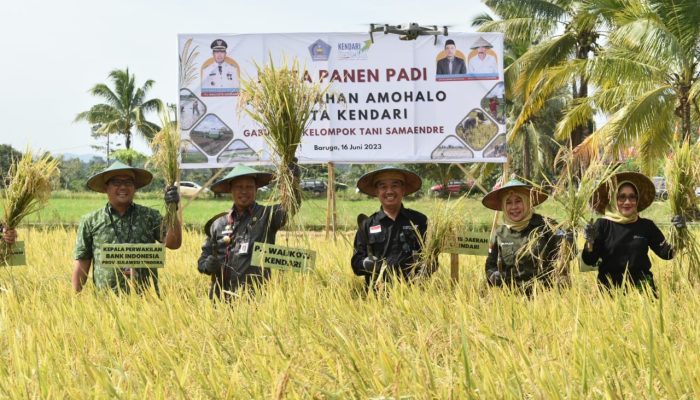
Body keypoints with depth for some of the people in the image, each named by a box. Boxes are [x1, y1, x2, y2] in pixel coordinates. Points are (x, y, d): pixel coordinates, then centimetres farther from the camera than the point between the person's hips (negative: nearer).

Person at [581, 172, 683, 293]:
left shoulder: (646, 225, 6)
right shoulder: (602, 225, -1)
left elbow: (666, 253, 5)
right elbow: (589, 261, -5)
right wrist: (590, 242, -23)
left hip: (642, 286, 2)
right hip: (610, 287, -2)